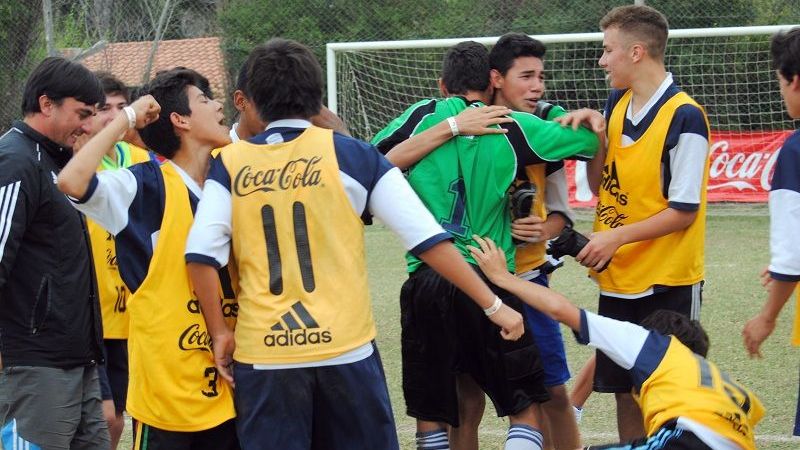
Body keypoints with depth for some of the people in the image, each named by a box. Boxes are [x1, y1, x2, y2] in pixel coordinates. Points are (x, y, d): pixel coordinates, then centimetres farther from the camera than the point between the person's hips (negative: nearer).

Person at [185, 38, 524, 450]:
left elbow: (200, 255, -8)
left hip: (262, 354, 0)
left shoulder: (231, 164, 3)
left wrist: (220, 332, 3)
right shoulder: (352, 155, 1)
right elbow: (427, 238, -2)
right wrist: (493, 305, 4)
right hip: (345, 349, 0)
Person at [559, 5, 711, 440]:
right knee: (624, 389, 12)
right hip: (618, 279, 7)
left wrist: (618, 236, -20)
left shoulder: (683, 117, -16)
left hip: (667, 284, -7)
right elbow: (599, 185, 10)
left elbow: (684, 211, -16)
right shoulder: (617, 105, 6)